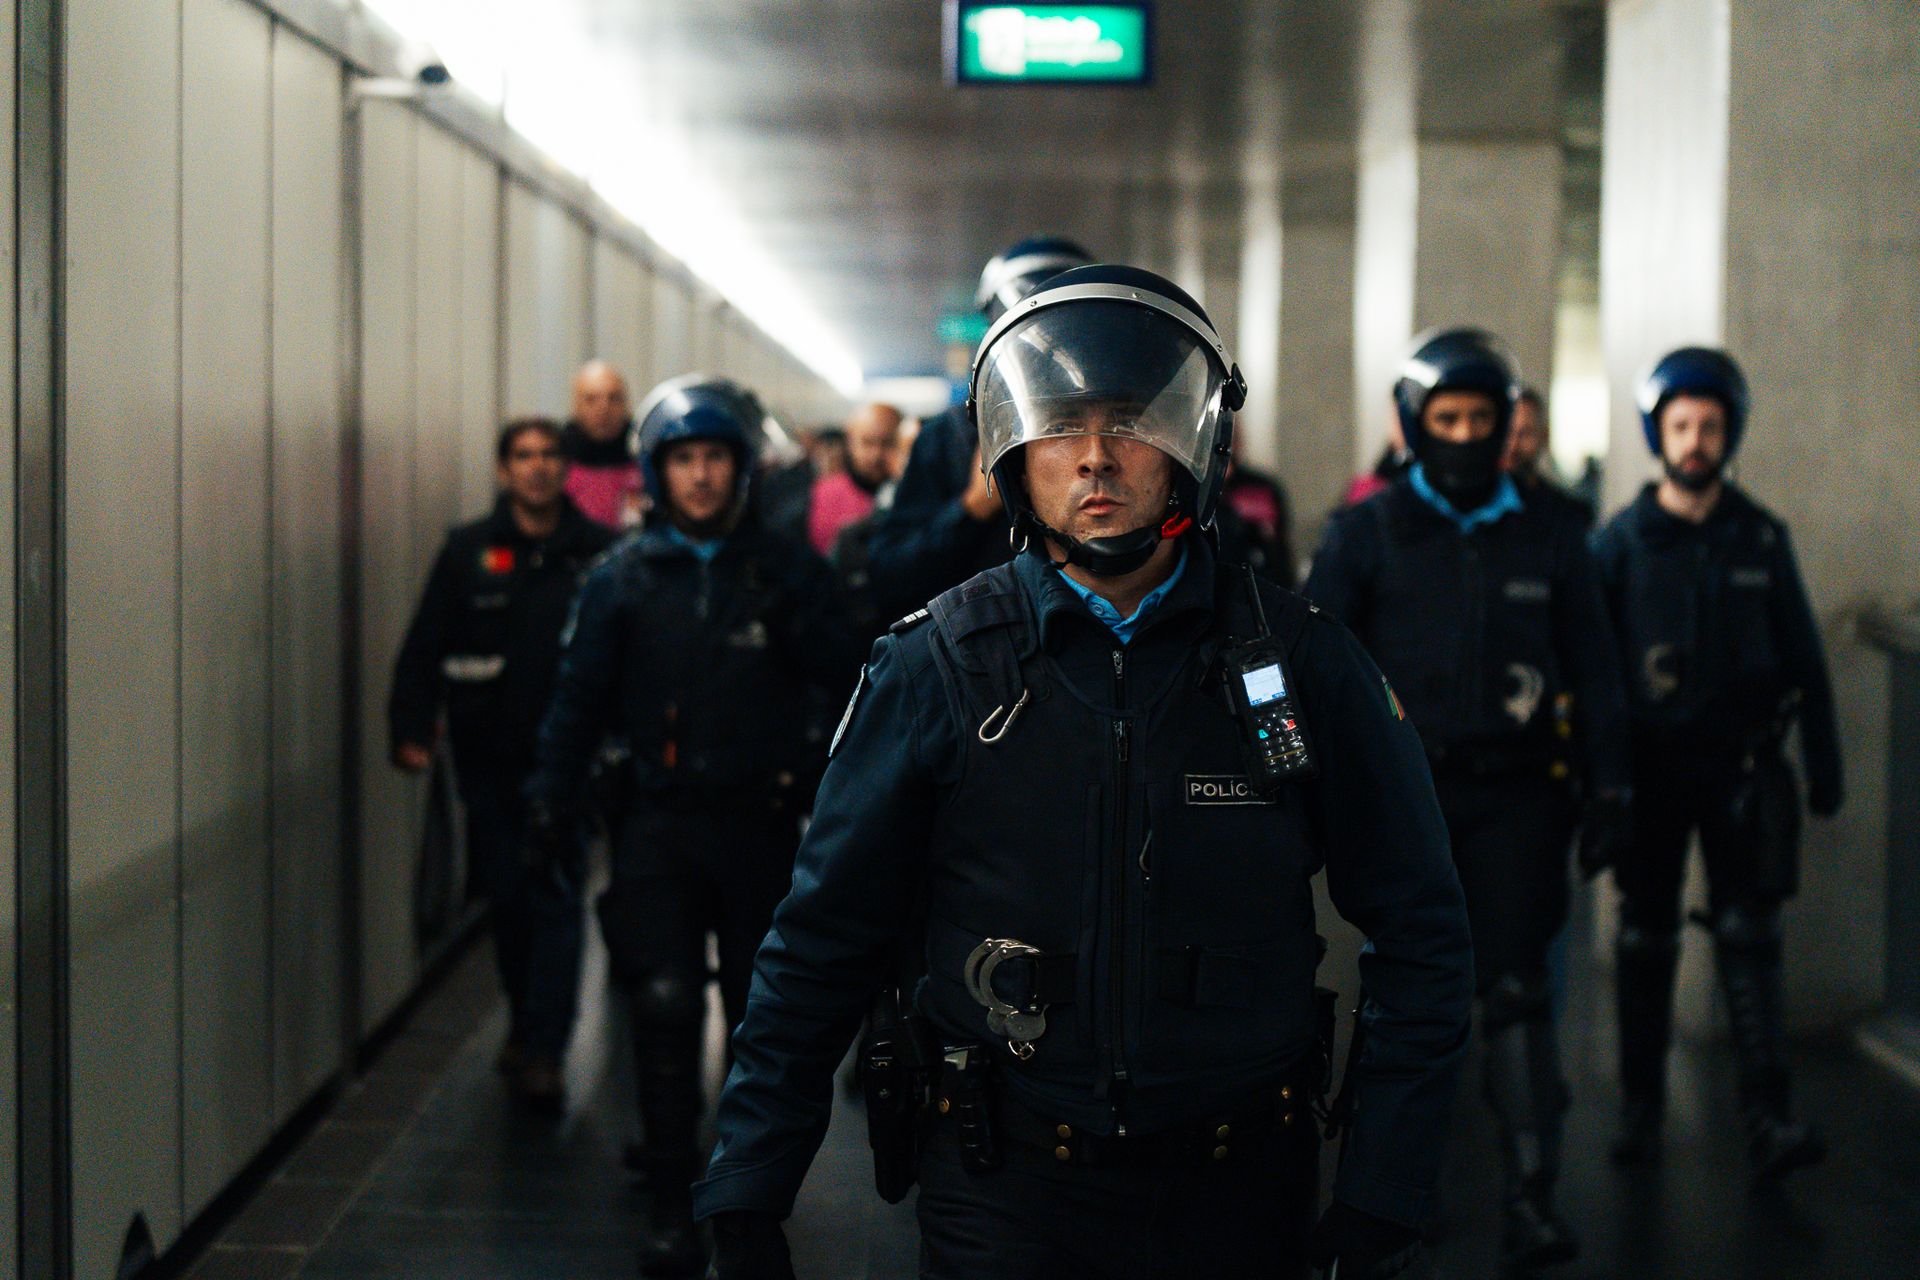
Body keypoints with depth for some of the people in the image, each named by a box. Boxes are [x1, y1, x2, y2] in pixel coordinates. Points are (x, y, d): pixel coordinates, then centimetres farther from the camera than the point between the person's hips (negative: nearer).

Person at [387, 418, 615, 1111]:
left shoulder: (598, 553, -1)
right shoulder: (469, 551, 2)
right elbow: (424, 647, 1)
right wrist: (410, 727, -9)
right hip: (488, 753, 2)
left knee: (556, 897, -6)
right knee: (506, 896, 10)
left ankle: (542, 1052, -5)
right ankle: (526, 1022, 30)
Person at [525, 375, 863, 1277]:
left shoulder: (785, 573, 2)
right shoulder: (622, 578, 3)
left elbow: (847, 685, 2)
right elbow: (580, 697, 5)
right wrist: (552, 802, -1)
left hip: (759, 821, 1)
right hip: (660, 821, -1)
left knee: (760, 1010, 10)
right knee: (666, 1004, -11)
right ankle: (670, 1204, -2)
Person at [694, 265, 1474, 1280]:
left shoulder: (1300, 663, -4)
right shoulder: (939, 666, -5)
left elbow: (1421, 936, 1)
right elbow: (822, 944, 0)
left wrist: (1382, 1198, -5)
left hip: (1239, 1193, 1)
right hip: (1004, 1192, -1)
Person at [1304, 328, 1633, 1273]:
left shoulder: (1549, 538, 9)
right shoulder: (1366, 536, 4)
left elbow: (1593, 671, 13)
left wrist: (1610, 793, 8)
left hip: (1515, 796, 0)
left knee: (1516, 990, -5)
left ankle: (1531, 1198, -5)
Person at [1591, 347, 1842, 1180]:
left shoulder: (1761, 539, 5)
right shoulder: (1620, 543, 1)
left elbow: (1803, 658, 9)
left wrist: (1824, 766, 6)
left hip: (1740, 762, 0)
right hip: (1650, 764, 0)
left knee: (1749, 932, -5)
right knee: (1646, 941, 7)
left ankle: (1768, 1115, -7)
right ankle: (1641, 1106, 18)